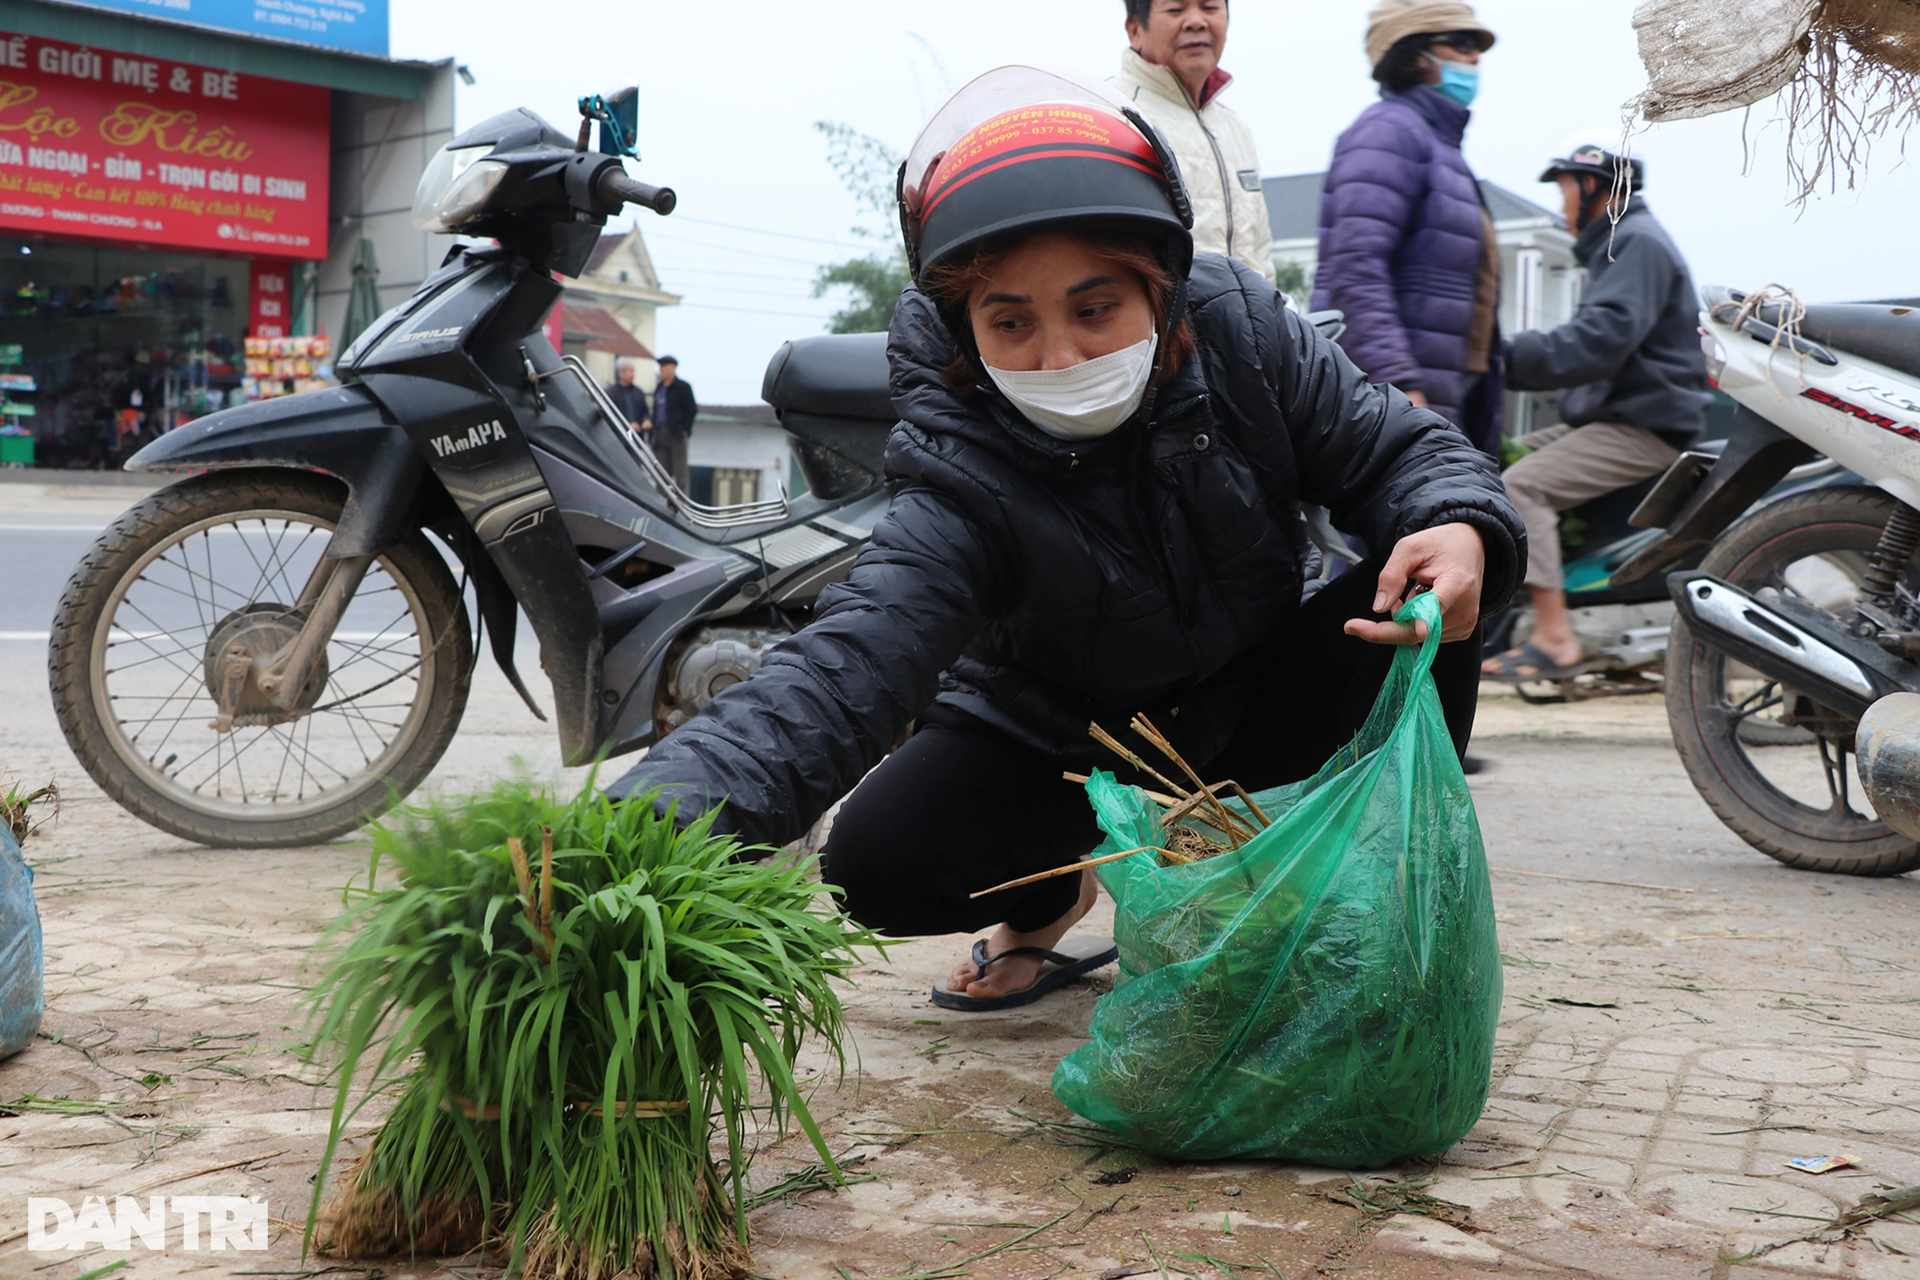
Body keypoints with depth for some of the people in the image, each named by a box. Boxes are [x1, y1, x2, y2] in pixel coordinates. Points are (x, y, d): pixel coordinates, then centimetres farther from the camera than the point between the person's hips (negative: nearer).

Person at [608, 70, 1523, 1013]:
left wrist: (1458, 529, -36)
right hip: (1062, 744, -2)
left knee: (1420, 615, -26)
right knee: (877, 863, -26)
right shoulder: (963, 496, -33)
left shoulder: (1239, 329, -21)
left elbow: (1397, 449, -10)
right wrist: (642, 834, -62)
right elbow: (834, 680, -45)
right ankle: (1049, 902, 10)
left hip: (1258, 702, 2)